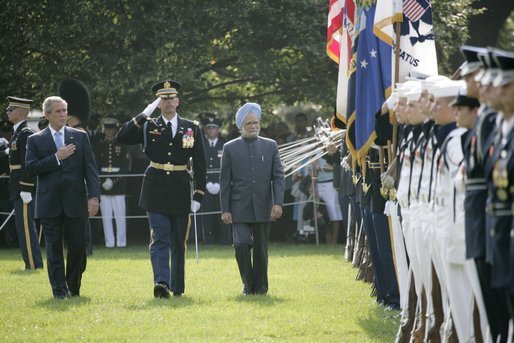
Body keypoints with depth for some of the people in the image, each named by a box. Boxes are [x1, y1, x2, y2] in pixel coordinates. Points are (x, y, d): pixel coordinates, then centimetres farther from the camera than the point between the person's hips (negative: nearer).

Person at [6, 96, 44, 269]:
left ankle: (34, 264, -7)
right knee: (24, 226, 12)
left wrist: (26, 190, -21)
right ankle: (32, 263, 16)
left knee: (26, 226, -9)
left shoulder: (26, 134, -14)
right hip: (18, 189, 10)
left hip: (24, 189, -10)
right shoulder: (18, 133, 16)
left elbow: (28, 164, -19)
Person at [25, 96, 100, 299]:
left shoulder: (80, 137, 9)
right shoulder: (35, 140, 6)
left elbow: (90, 168, 4)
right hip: (49, 204, -1)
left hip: (75, 202, 1)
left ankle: (73, 288, 18)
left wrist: (94, 196, -7)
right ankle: (59, 290, 4)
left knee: (78, 246, 1)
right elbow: (31, 168, -6)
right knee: (54, 249, -1)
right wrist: (56, 158, -13)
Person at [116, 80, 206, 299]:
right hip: (156, 190, -2)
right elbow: (121, 138, -8)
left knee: (178, 241, 8)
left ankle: (177, 287, 17)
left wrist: (198, 195, 0)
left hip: (180, 191, 2)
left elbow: (199, 164, 5)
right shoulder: (148, 127, 3)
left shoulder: (192, 128, 5)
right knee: (160, 238, -11)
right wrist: (143, 115, -12)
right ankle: (161, 283, -21)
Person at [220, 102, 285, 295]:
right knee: (241, 244, -14)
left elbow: (278, 176, 3)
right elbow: (225, 182, 4)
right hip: (239, 208, -1)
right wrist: (225, 210, -2)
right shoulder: (230, 148, 4)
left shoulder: (270, 146, 8)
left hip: (263, 208, 1)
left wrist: (278, 203, -9)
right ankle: (248, 284, 2)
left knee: (261, 249, 4)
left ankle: (260, 287, 17)